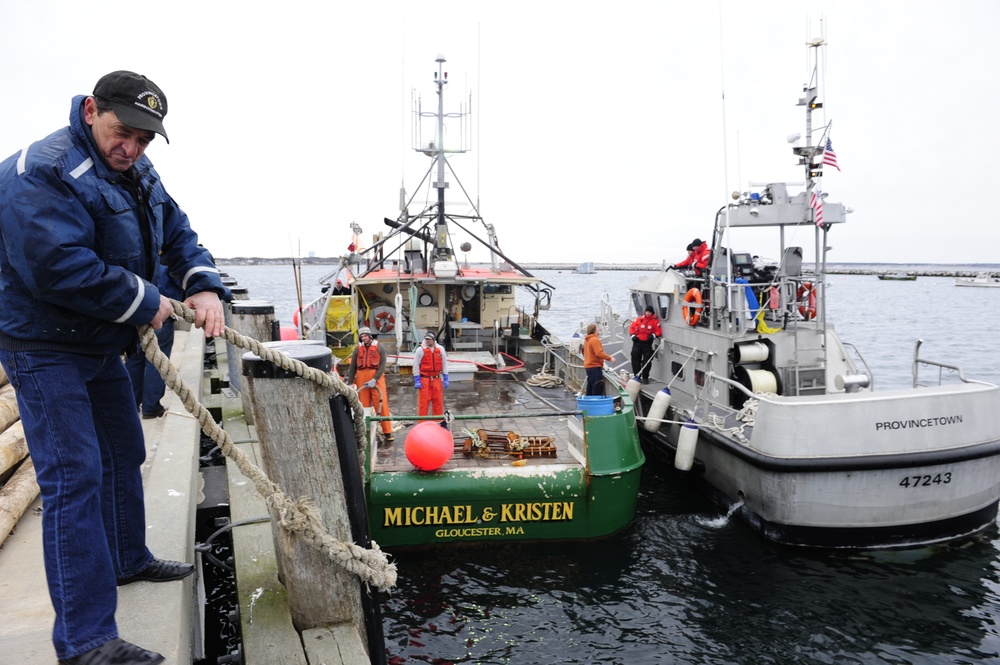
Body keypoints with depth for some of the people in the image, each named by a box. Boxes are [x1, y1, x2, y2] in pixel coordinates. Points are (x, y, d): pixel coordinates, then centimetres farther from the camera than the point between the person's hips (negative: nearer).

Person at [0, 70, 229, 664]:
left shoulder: (137, 174, 6)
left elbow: (178, 234, 9)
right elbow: (59, 267, -33)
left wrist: (205, 286, -9)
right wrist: (145, 302, -24)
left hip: (101, 344, 10)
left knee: (124, 454, 20)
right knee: (76, 476, -13)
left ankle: (128, 560, 41)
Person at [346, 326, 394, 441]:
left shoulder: (379, 348, 1)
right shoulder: (357, 349, 9)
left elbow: (382, 365, -6)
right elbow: (352, 367, 10)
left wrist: (374, 380, -16)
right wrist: (350, 383, 3)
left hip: (377, 378, -2)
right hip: (361, 378, 2)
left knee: (382, 405, -4)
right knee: (364, 406, 5)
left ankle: (387, 432, 0)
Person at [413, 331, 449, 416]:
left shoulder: (440, 349, 3)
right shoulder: (420, 350, -5)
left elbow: (444, 364, 9)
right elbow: (416, 366, -4)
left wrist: (445, 379, 6)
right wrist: (417, 381, -8)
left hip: (437, 379, 3)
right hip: (424, 379, -3)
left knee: (438, 401, 9)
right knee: (423, 401, -1)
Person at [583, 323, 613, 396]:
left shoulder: (586, 340, 15)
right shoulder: (595, 340, -15)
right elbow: (599, 353, -23)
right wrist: (610, 358, -16)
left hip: (588, 366, 10)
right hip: (595, 366, -10)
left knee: (590, 386, 14)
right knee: (598, 387, -9)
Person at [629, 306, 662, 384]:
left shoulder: (655, 321, -1)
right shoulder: (639, 319, 3)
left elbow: (658, 331, -1)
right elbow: (632, 327, 9)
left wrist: (653, 335, -17)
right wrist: (633, 335, -3)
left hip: (647, 343, -2)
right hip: (637, 342, 2)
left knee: (647, 360, -4)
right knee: (635, 359, 5)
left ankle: (645, 377, 7)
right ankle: (636, 376, 16)